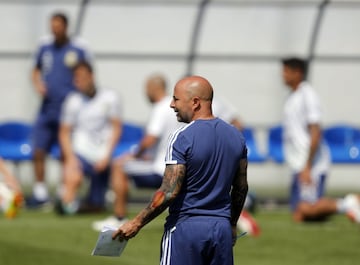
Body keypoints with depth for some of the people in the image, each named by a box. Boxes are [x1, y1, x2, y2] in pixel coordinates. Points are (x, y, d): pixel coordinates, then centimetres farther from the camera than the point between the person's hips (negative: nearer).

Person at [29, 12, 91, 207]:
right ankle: (40, 192, 12)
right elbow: (36, 71, 19)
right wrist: (37, 83, -2)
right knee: (38, 152, 0)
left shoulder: (78, 49, -4)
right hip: (46, 109, 4)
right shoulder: (45, 46, 7)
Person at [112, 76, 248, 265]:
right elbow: (241, 188, 14)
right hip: (222, 228, 6)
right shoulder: (236, 136, 7)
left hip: (185, 228, -6)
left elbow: (169, 192, -17)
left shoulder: (182, 138, -13)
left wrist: (137, 223, -9)